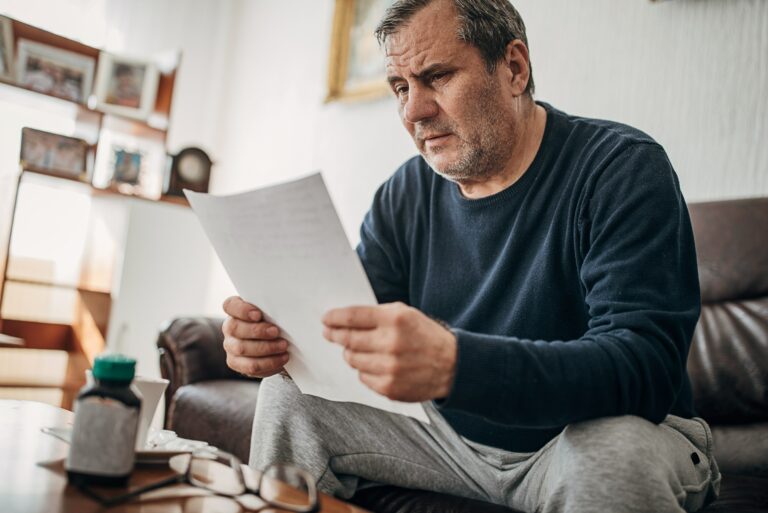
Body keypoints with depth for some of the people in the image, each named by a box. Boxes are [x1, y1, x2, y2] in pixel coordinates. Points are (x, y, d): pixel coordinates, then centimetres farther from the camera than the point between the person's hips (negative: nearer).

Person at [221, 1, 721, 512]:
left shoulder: (623, 168, -17)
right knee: (289, 393, -4)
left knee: (617, 449, -37)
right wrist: (276, 332, -23)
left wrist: (452, 364, -45)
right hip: (452, 436, 5)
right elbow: (352, 330, 1)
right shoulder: (405, 194, 1)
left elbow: (645, 366, -30)